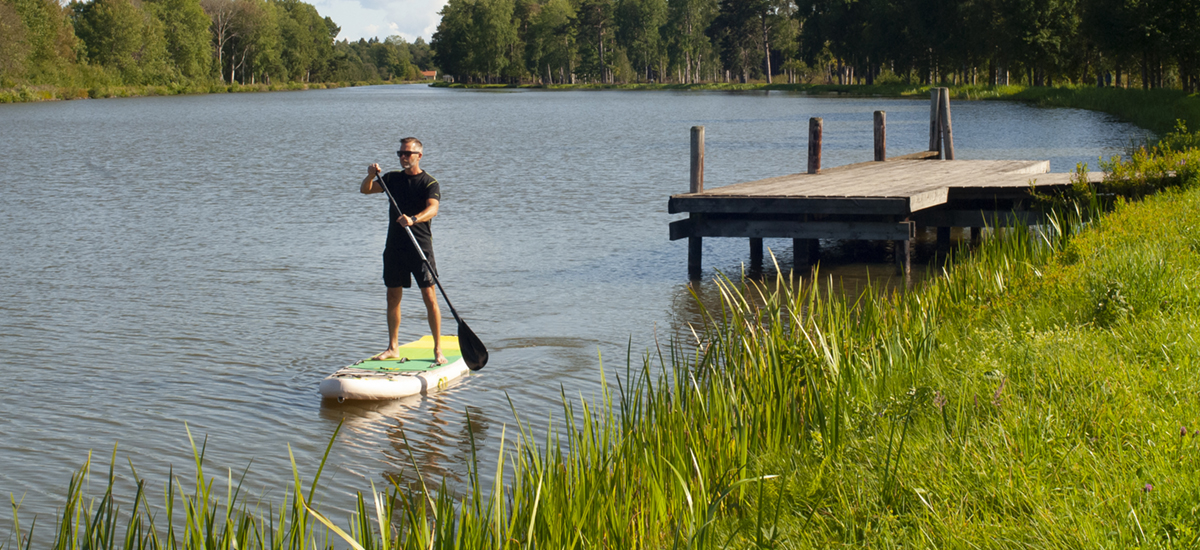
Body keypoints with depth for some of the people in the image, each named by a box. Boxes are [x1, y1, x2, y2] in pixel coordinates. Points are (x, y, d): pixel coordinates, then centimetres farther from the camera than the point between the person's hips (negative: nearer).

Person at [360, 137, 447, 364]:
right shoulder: (393, 178, 11)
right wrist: (371, 176, -15)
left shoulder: (429, 183, -6)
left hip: (420, 246, -5)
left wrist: (413, 219, -43)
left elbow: (432, 209, -23)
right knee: (393, 296, 9)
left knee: (429, 297, -7)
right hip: (395, 245, 5)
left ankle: (438, 349, -2)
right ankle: (393, 348, 19)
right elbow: (365, 190, 7)